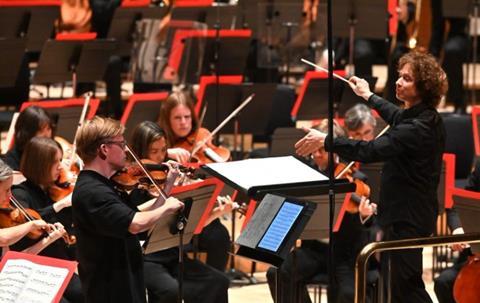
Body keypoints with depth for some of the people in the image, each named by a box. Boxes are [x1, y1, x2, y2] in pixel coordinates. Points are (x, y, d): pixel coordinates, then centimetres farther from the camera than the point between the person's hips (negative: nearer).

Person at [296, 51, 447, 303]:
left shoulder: (418, 128, -23)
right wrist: (369, 96, 44)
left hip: (407, 218, -10)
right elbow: (397, 118, 33)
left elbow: (371, 151, -32)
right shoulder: (426, 117, 8)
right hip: (407, 213, 10)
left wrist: (325, 141, -28)